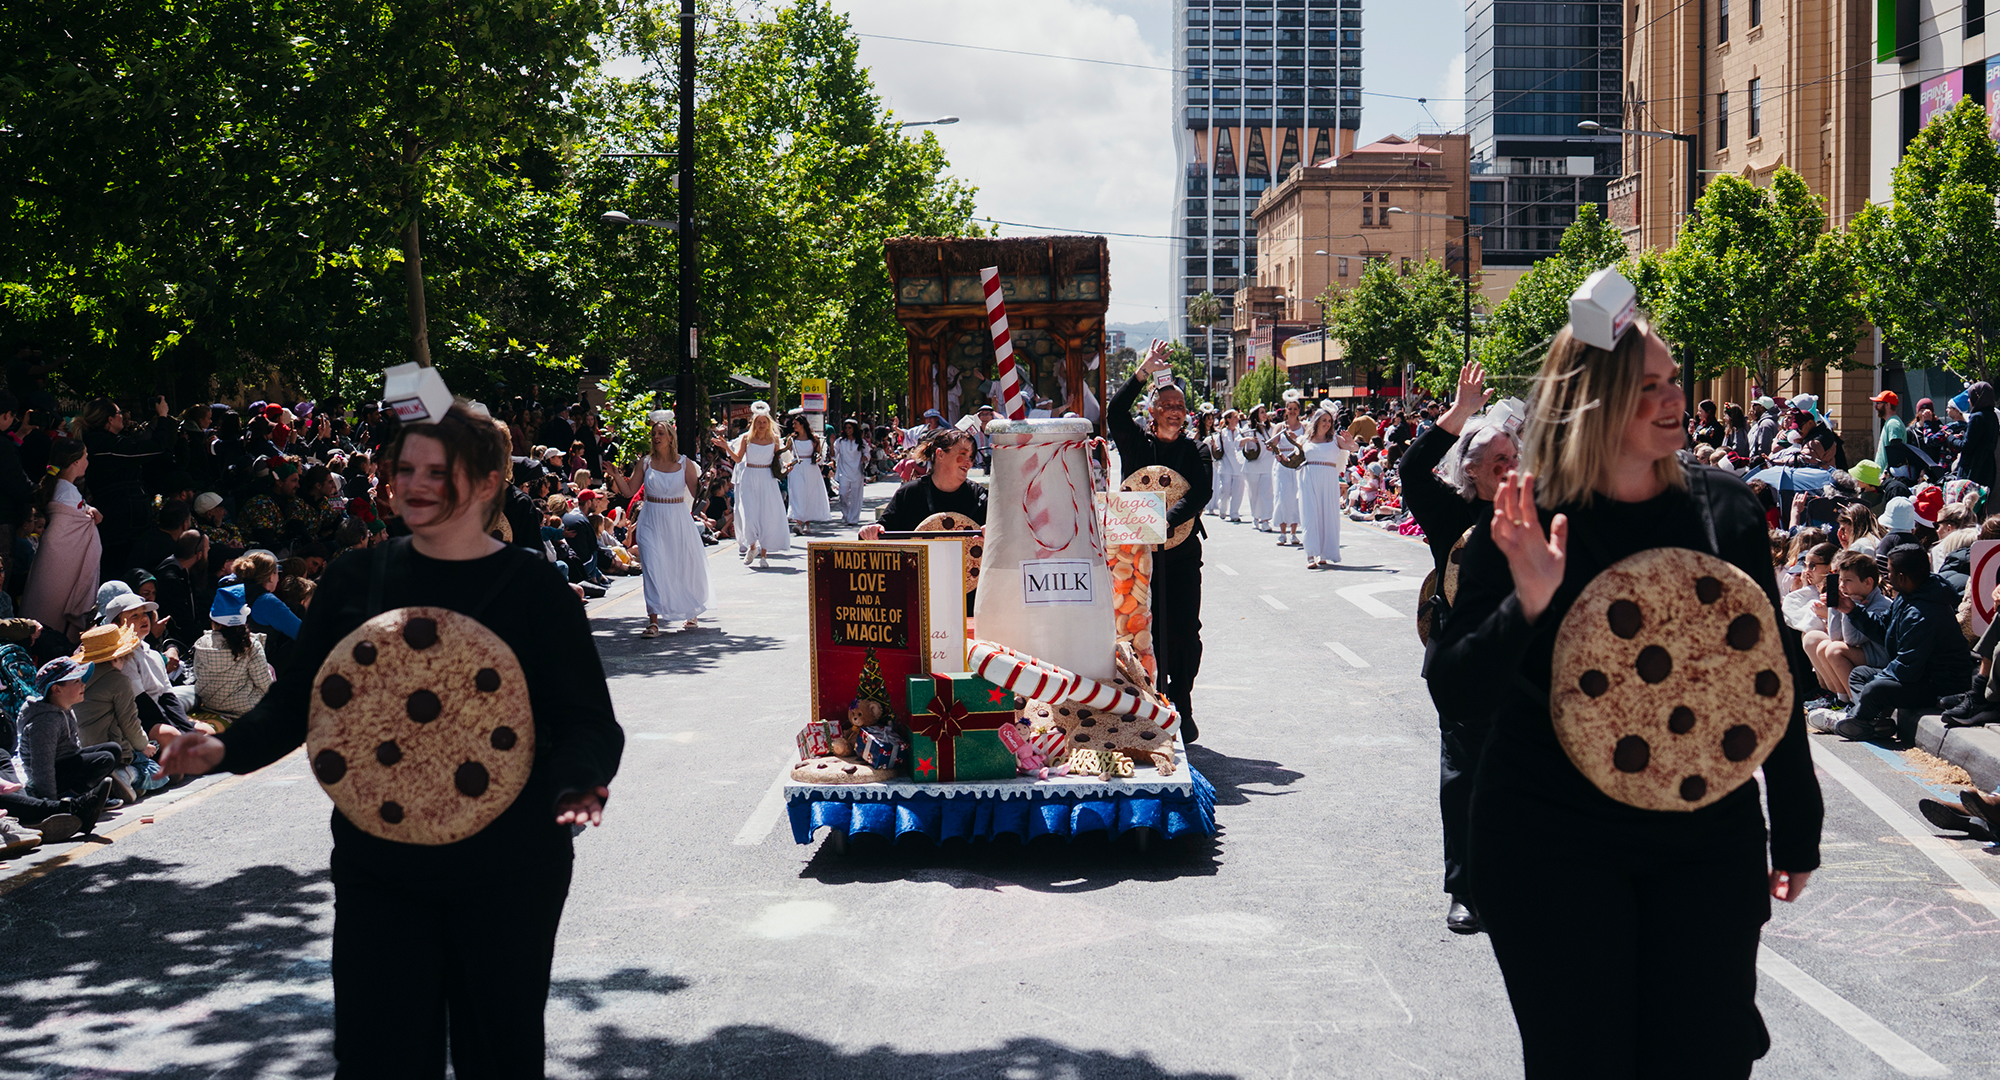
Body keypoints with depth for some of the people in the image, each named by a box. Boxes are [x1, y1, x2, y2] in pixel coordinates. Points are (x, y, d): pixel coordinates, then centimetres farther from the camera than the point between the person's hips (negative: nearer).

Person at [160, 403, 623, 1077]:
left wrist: (579, 784, -27)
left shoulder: (533, 589, -4)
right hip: (380, 864, 2)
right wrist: (229, 749, -10)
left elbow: (589, 719, -6)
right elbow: (299, 698, 9)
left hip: (507, 869, -2)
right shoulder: (356, 580, 6)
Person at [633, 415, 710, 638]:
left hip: (679, 520, 1)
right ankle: (653, 620, -14)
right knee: (652, 568, -11)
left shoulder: (685, 463, 0)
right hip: (652, 521, -1)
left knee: (685, 567, 10)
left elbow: (696, 493, -2)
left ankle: (690, 614, 31)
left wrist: (704, 480, -20)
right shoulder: (645, 463, 1)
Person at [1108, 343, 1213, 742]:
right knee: (1146, 632, -3)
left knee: (1184, 633, -2)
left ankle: (1181, 710, 8)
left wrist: (1167, 521, -24)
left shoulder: (1196, 450, 8)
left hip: (1181, 553, 0)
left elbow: (1201, 492, -9)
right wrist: (1143, 373, -12)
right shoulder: (1137, 445, 10)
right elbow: (1116, 413, -8)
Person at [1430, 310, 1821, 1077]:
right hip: (1554, 848, -2)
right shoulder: (1524, 529, -7)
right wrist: (1526, 605, -28)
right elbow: (1454, 684, -10)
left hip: (1708, 843, 3)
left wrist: (1796, 831, 13)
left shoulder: (1724, 511, 2)